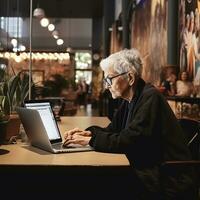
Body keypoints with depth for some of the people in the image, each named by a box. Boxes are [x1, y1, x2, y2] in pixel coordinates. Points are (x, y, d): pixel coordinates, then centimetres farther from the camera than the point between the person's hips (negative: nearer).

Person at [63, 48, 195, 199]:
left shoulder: (150, 98, -19)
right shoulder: (130, 100, 8)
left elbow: (128, 141, -24)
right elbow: (113, 130, 13)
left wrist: (90, 140, -17)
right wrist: (89, 133, -5)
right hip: (147, 172, 8)